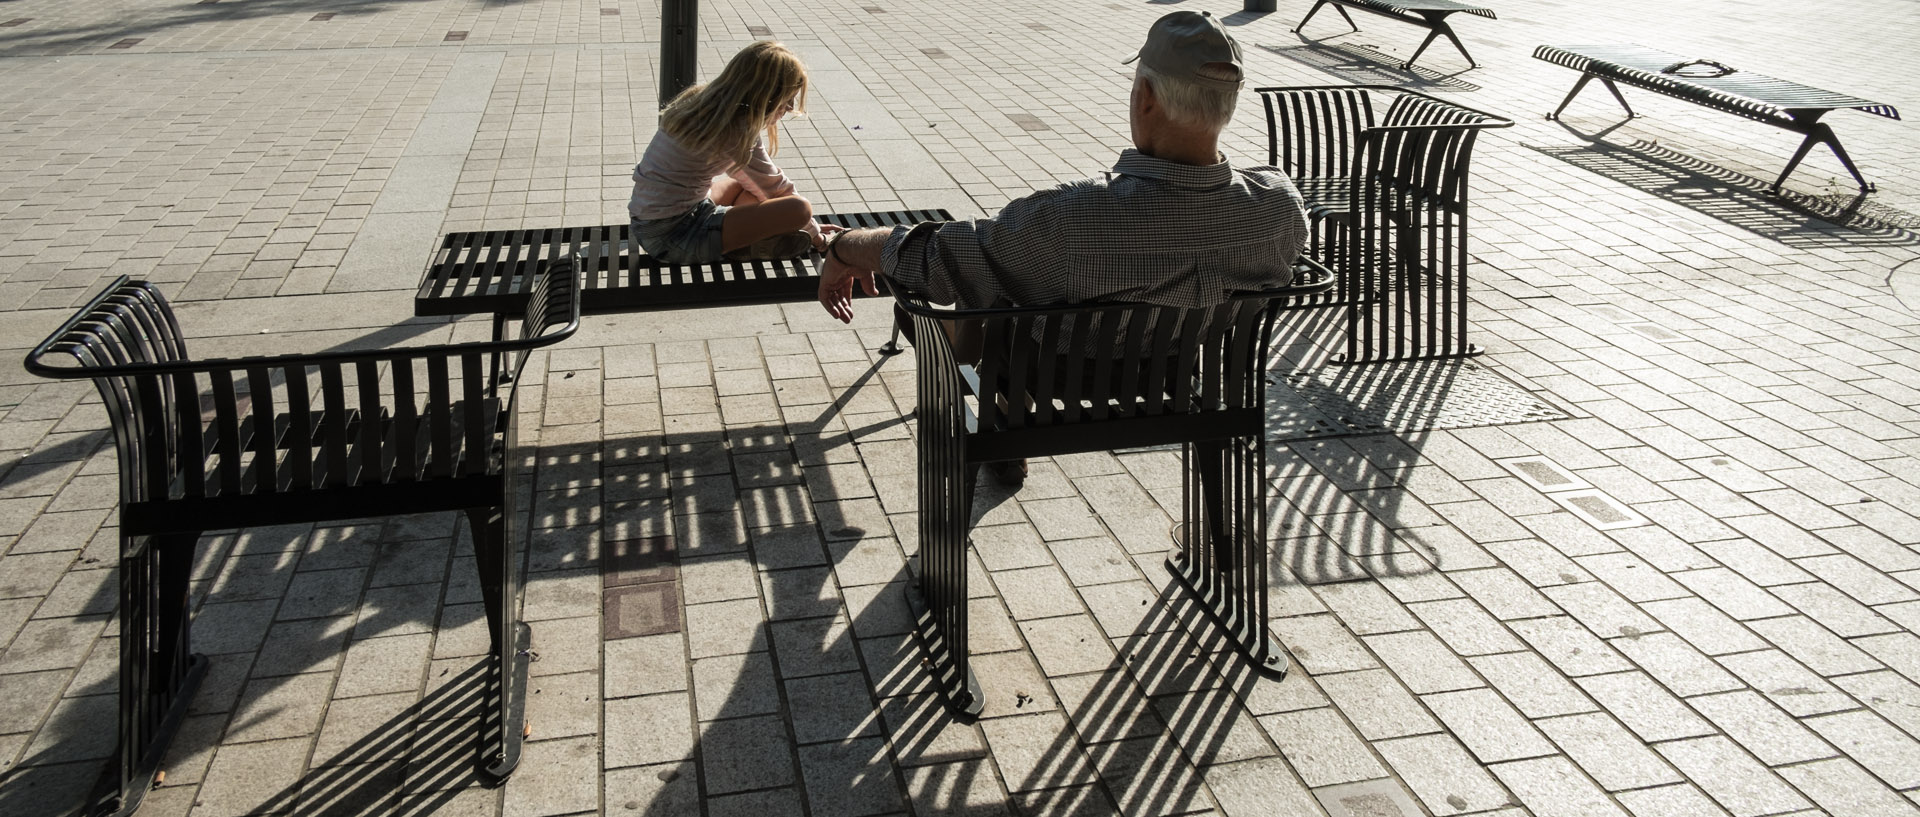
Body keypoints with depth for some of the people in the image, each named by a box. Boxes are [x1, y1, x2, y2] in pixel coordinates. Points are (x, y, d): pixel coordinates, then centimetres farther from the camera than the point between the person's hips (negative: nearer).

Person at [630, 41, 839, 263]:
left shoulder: (703, 101, 10)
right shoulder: (737, 129, -18)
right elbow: (775, 187, -6)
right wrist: (813, 231, 9)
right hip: (673, 239, -10)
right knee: (799, 208, -20)